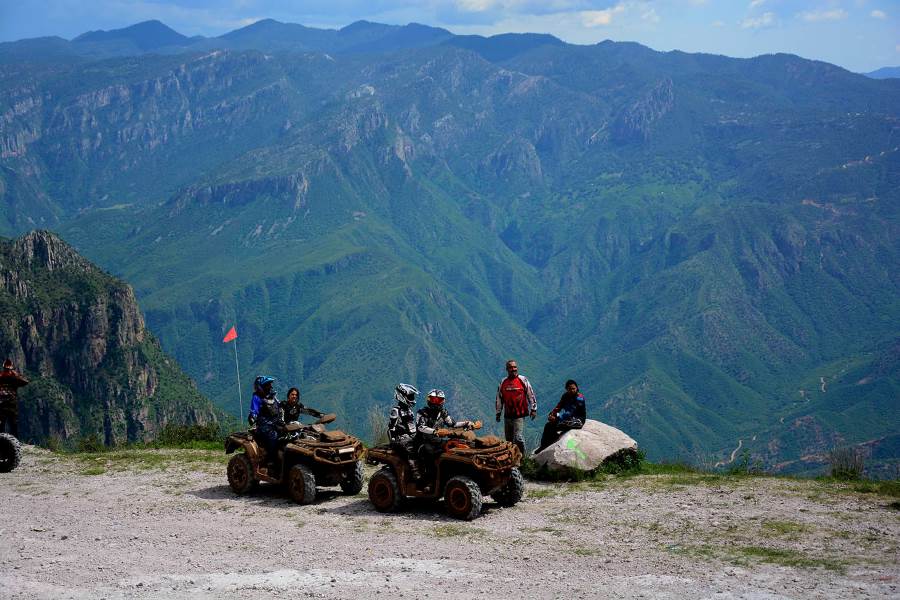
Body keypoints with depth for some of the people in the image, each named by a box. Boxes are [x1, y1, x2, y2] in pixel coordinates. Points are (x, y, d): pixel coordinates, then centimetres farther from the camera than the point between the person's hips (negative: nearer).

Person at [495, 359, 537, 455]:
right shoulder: (503, 383, 10)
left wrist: (533, 409, 1)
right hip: (507, 416, 4)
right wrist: (498, 413, 17)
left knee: (518, 438, -13)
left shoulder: (523, 380, 0)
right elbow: (499, 399, 17)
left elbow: (531, 395, 4)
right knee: (509, 440, 10)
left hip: (519, 416, -4)